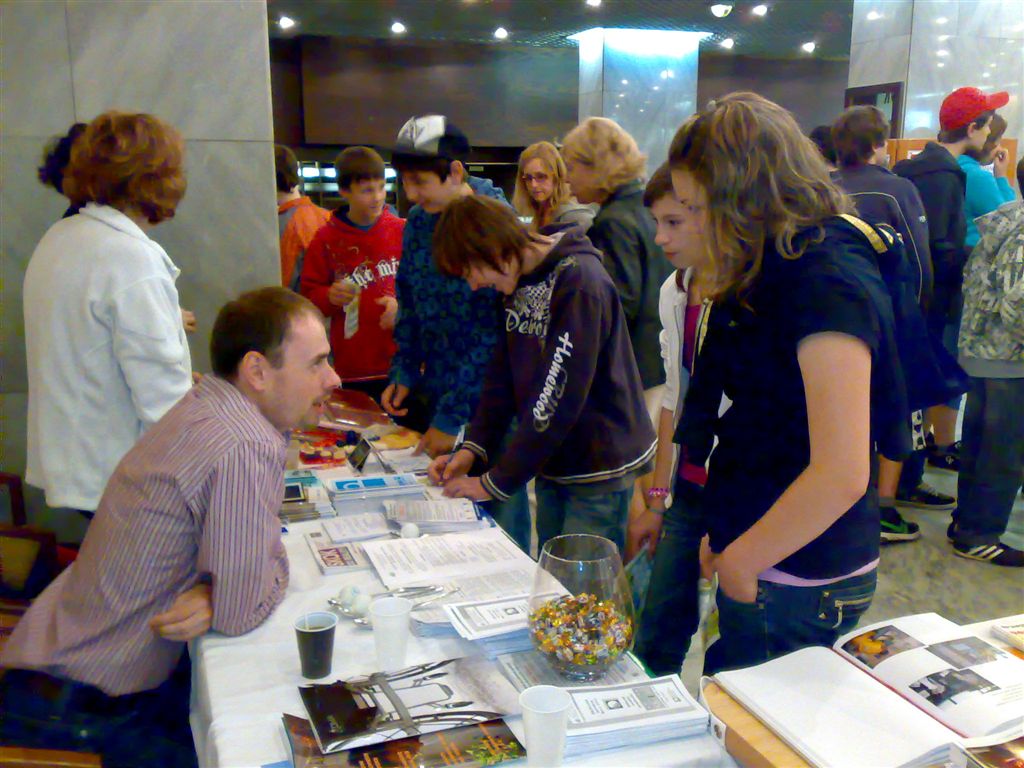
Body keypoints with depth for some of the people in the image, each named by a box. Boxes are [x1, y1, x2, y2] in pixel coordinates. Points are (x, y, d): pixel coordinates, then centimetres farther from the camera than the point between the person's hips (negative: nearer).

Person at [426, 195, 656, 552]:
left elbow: (559, 396, -25)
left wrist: (497, 482, -19)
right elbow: (502, 374, 8)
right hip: (551, 465, 8)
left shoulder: (579, 284, -22)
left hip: (600, 469, -8)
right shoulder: (519, 284, 5)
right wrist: (473, 447, -4)